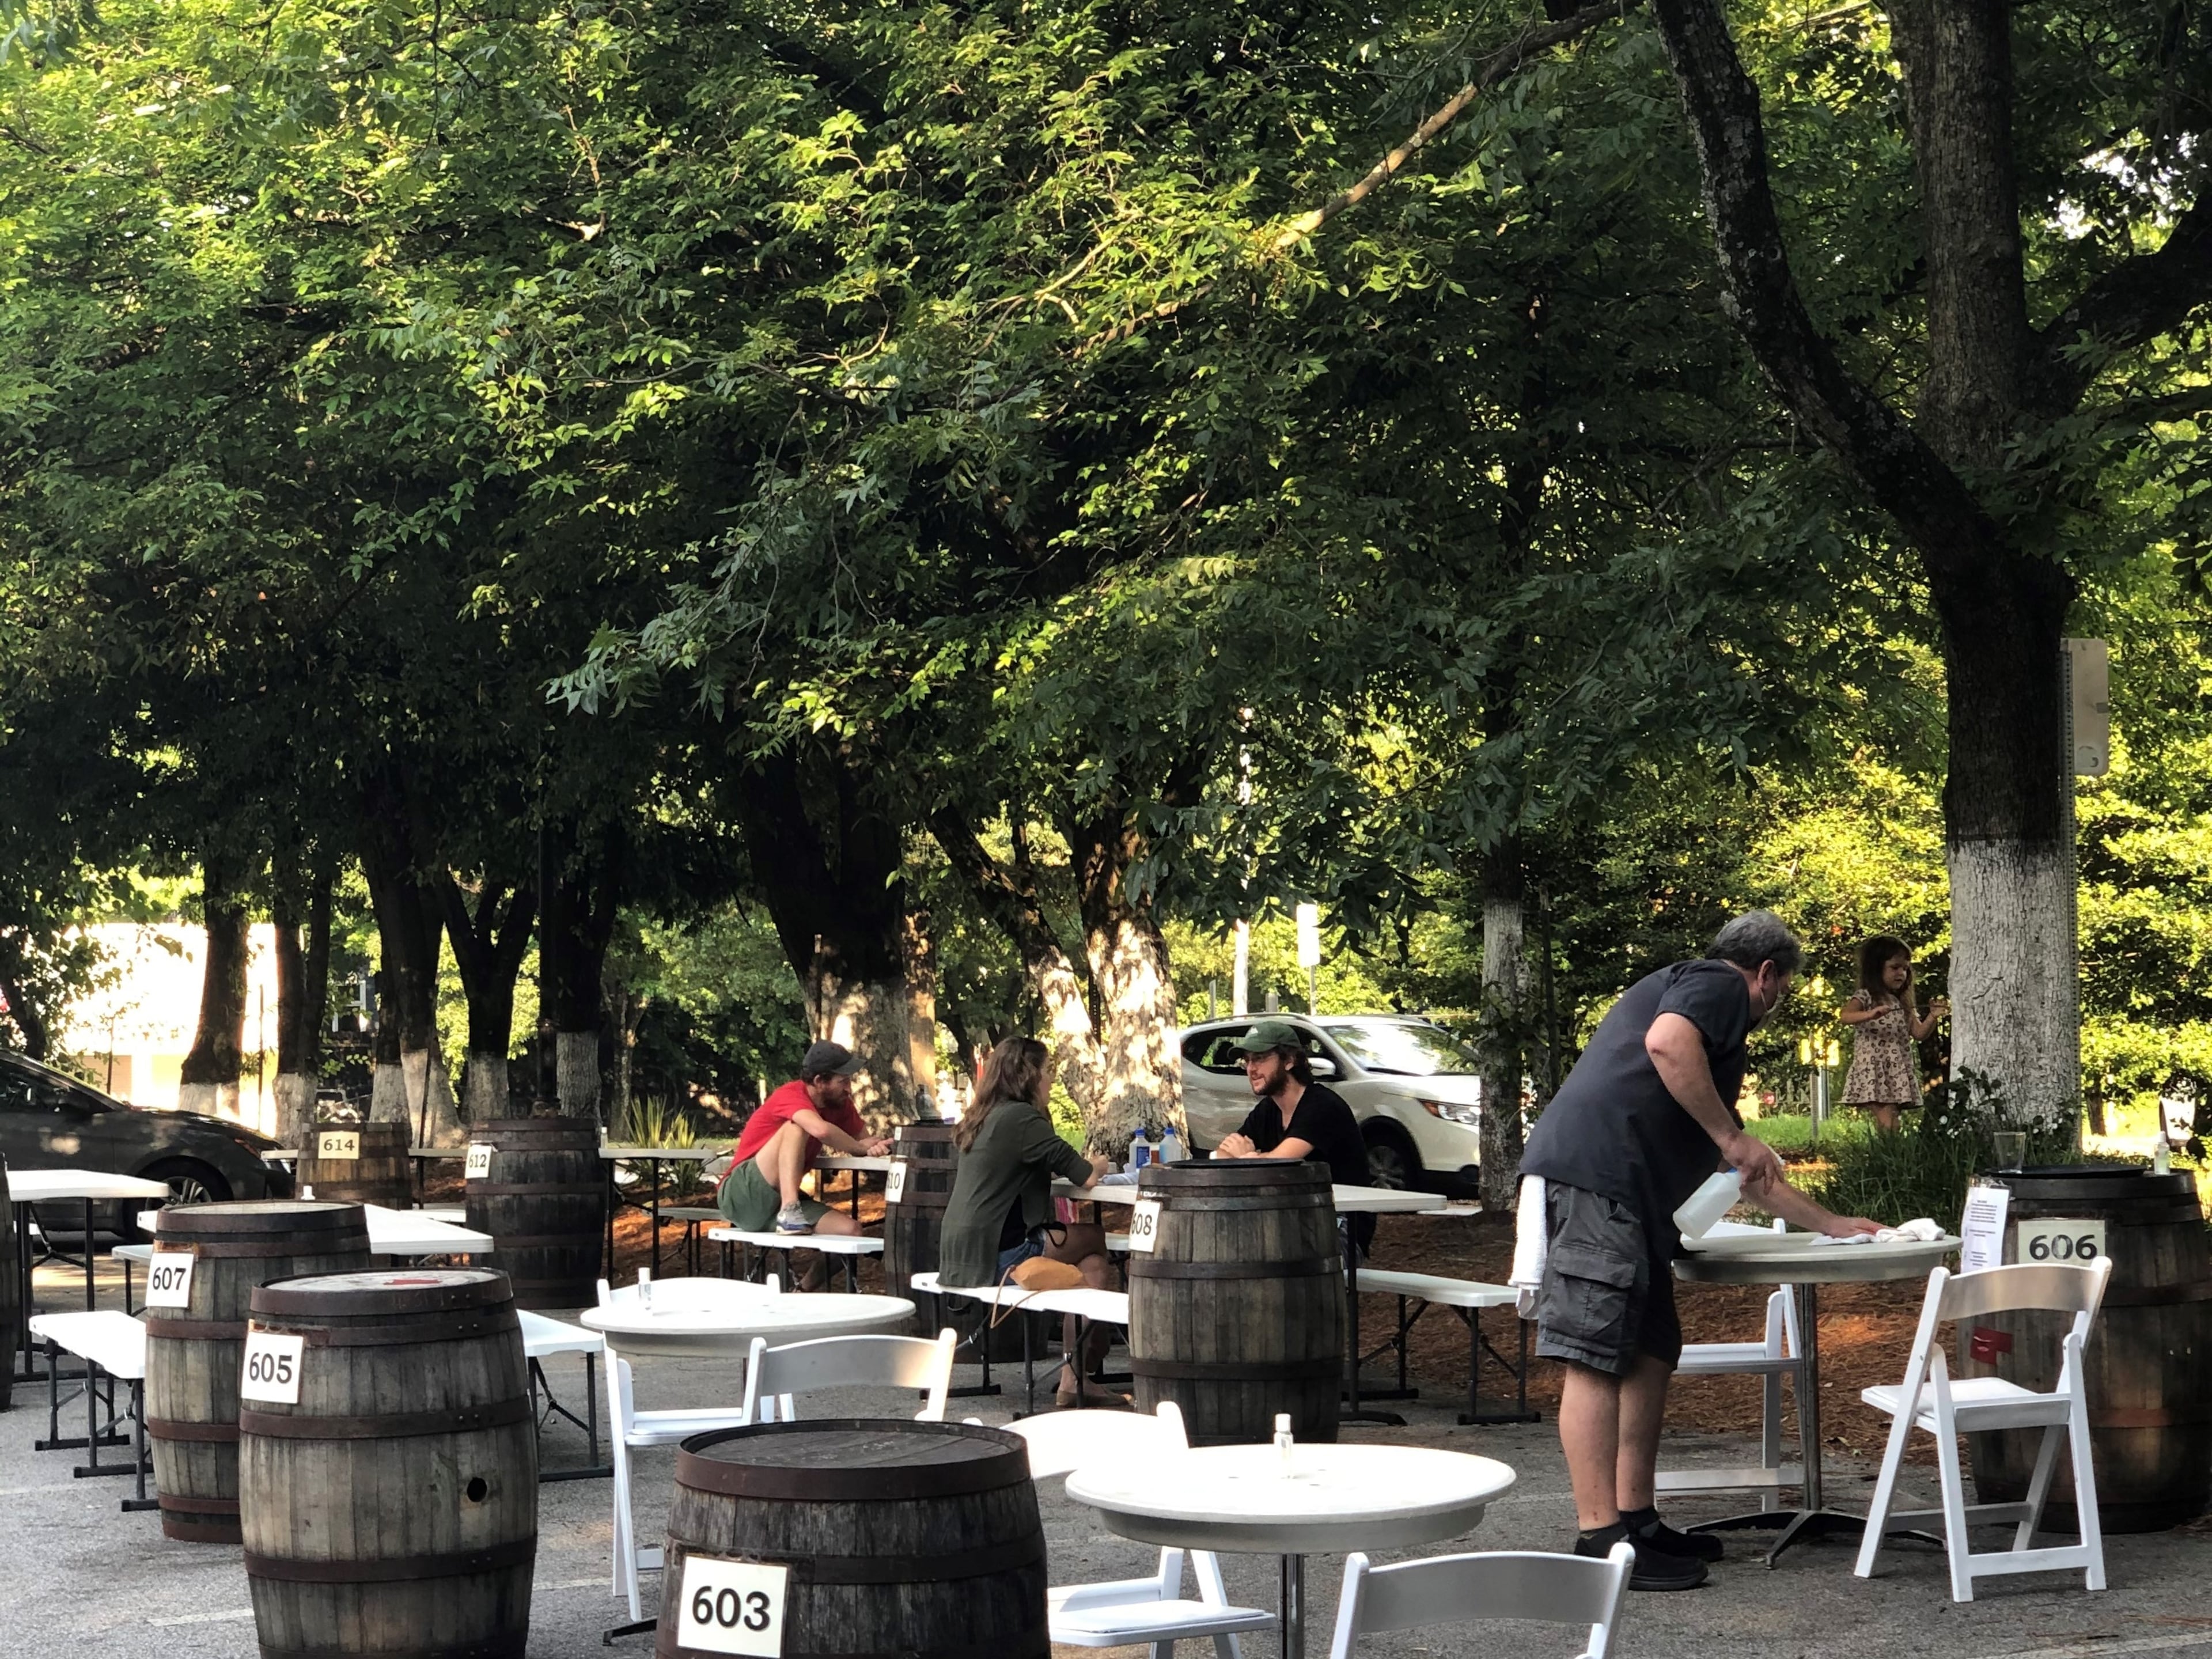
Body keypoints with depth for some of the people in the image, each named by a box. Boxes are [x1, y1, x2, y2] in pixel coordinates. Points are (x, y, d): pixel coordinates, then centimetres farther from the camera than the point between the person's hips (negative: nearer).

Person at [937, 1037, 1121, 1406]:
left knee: (1091, 1262, 9)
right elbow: (1085, 1176, -11)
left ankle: (1074, 1379, 2)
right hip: (994, 1257, -9)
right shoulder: (1022, 1119, -14)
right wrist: (1098, 1165, 10)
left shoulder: (984, 1118, 16)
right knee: (1093, 1239, 3)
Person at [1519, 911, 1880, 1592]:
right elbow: (1666, 1043, -20)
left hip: (1627, 1197, 10)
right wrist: (1732, 1137, -11)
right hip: (1594, 1174, -10)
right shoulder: (1718, 984, 6)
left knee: (1650, 1353, 12)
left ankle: (1635, 1520, 16)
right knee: (1597, 1358, -12)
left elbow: (1748, 1172, 42)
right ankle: (1600, 1539, -15)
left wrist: (1827, 1223, 45)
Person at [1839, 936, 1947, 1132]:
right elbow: (1844, 1016, -19)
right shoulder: (1866, 997, -1)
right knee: (1886, 1123, -16)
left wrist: (1933, 1016, -5)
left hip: (1898, 1072, 6)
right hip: (1873, 1069, -6)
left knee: (1891, 1121, 2)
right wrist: (1871, 1014, -37)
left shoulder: (1904, 1003, 18)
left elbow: (1918, 1033, 13)